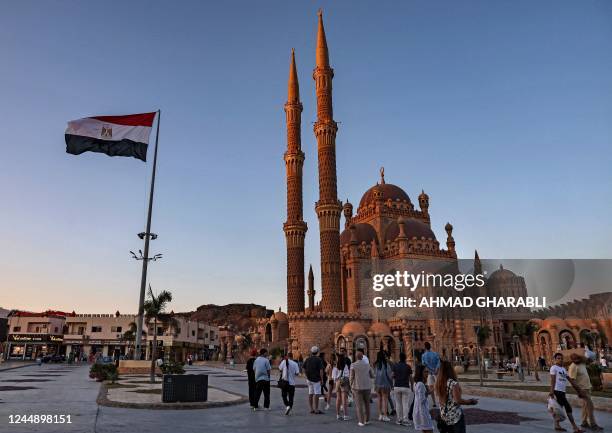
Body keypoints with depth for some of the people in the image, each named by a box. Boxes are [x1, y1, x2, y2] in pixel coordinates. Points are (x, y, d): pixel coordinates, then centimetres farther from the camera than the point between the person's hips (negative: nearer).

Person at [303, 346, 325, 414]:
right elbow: (321, 370, -15)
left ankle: (311, 409, 15)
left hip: (309, 379, 6)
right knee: (316, 394, -3)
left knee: (310, 394, 10)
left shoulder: (307, 359, 6)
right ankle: (316, 409, -2)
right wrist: (321, 379, -8)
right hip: (316, 379, -6)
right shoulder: (318, 360, -11)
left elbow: (304, 369, 10)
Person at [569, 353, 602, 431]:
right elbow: (572, 380, -23)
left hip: (587, 387, 8)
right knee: (590, 406, -7)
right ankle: (593, 424, 0)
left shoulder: (582, 363, 0)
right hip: (582, 389, -8)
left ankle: (584, 422, 23)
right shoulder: (573, 367, -21)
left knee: (586, 405, 14)